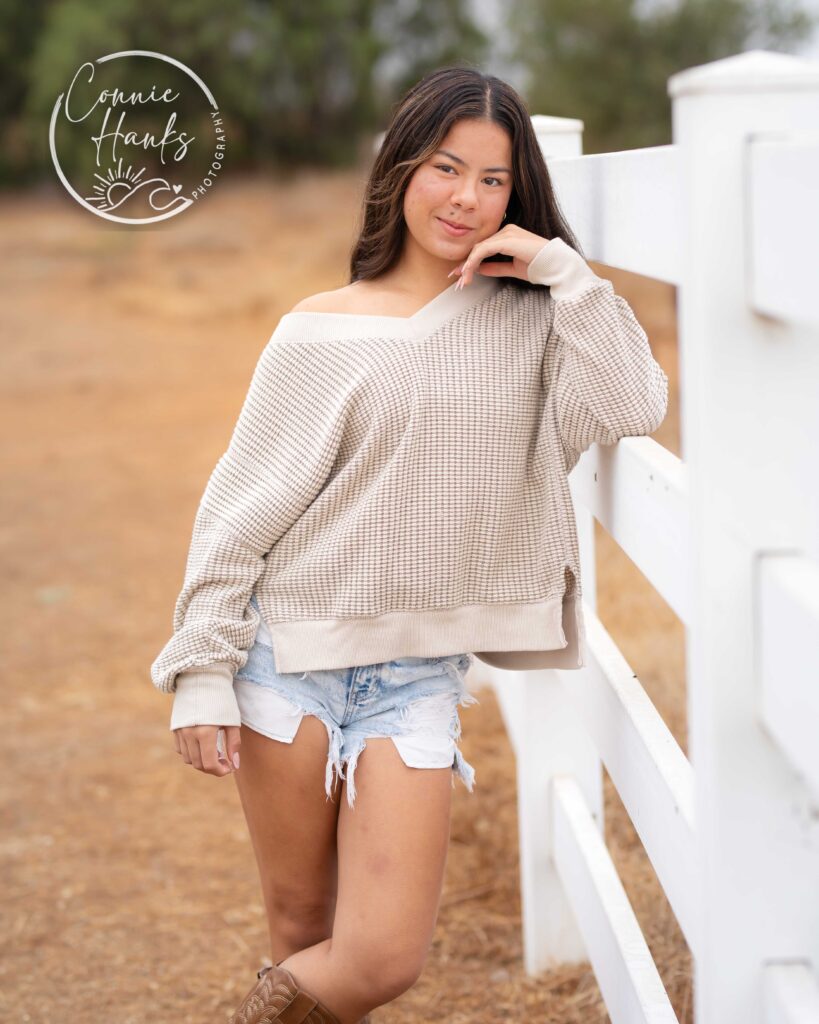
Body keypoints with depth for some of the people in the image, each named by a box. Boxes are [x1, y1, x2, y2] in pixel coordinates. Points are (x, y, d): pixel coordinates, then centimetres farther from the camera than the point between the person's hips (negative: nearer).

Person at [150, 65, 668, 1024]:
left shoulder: (530, 322, 3)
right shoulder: (322, 331, -2)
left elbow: (631, 405, -15)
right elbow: (240, 508, 0)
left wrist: (561, 269, -12)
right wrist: (202, 677, -3)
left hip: (418, 675, 1)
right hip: (290, 657, -1)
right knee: (300, 928, 9)